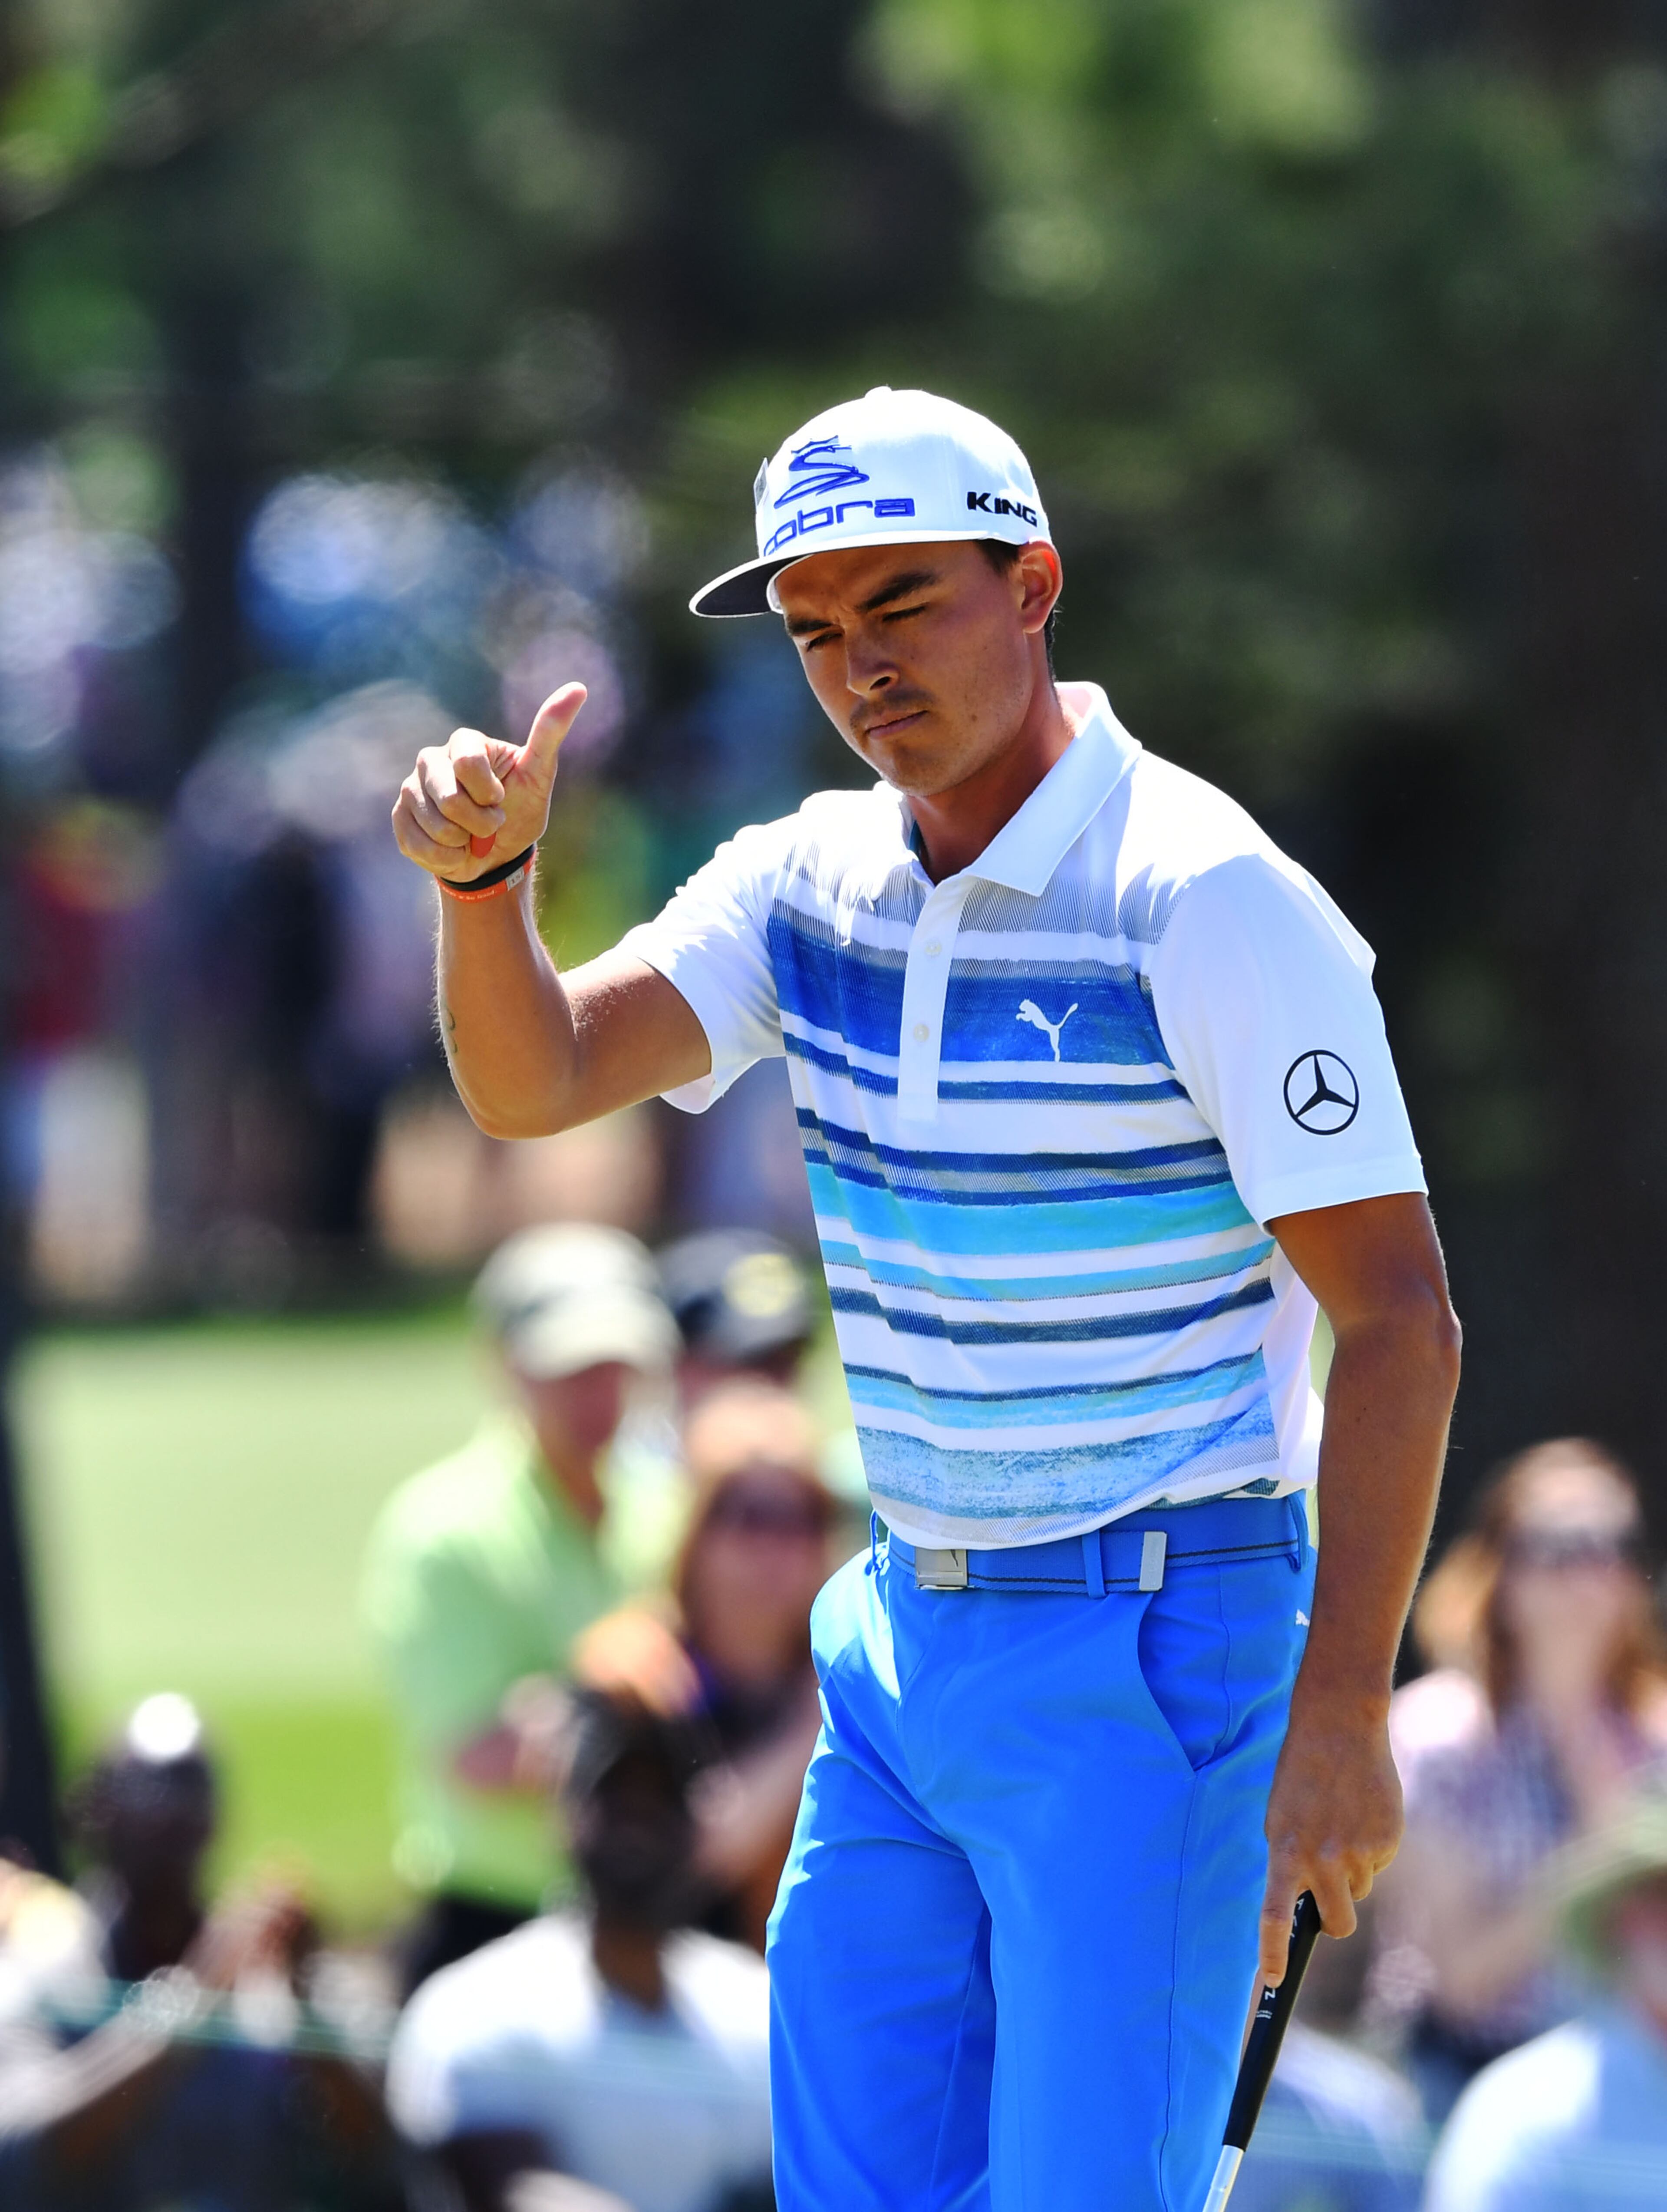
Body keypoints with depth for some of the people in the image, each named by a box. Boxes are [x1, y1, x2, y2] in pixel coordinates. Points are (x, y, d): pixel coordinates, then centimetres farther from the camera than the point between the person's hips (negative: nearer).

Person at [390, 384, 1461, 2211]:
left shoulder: (1211, 899, -15)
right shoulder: (809, 883, 6)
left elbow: (1399, 1320, -16)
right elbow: (532, 1084, -6)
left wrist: (1343, 1709, -21)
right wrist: (483, 876, -27)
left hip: (1157, 1652, -7)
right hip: (904, 1647, 7)